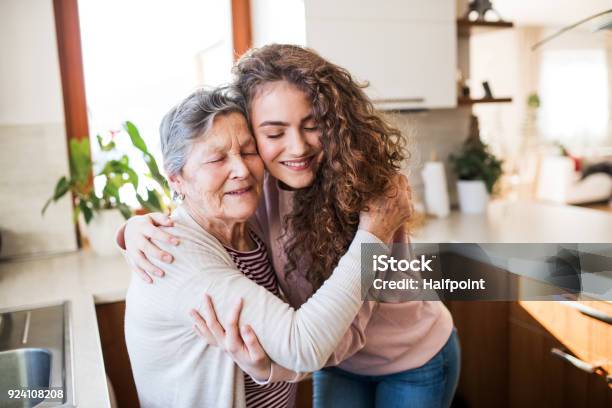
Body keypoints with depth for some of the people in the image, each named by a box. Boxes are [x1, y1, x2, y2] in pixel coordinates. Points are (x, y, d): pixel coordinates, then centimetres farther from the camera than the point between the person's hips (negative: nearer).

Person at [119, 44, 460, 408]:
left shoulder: (367, 189, -32)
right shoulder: (255, 185, -20)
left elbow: (348, 326, -33)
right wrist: (138, 227, -28)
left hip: (414, 361, -3)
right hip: (339, 362, 4)